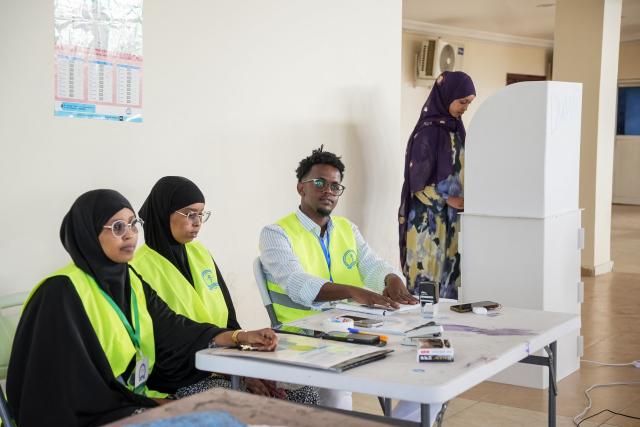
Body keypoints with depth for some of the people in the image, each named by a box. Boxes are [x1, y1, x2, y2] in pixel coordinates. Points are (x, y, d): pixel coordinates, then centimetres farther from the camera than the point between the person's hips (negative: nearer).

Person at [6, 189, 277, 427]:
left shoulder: (131, 281, 8)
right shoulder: (63, 292, -17)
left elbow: (172, 329, 2)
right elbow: (71, 384, -18)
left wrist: (240, 337, -10)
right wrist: (147, 403, -14)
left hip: (136, 401, 7)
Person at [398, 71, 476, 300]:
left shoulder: (455, 128, 12)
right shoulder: (428, 130, -13)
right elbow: (419, 179, -15)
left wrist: (466, 198, 5)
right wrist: (449, 199, -19)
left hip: (451, 217, 8)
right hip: (430, 216, -8)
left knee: (449, 270, 9)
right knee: (429, 273, -4)